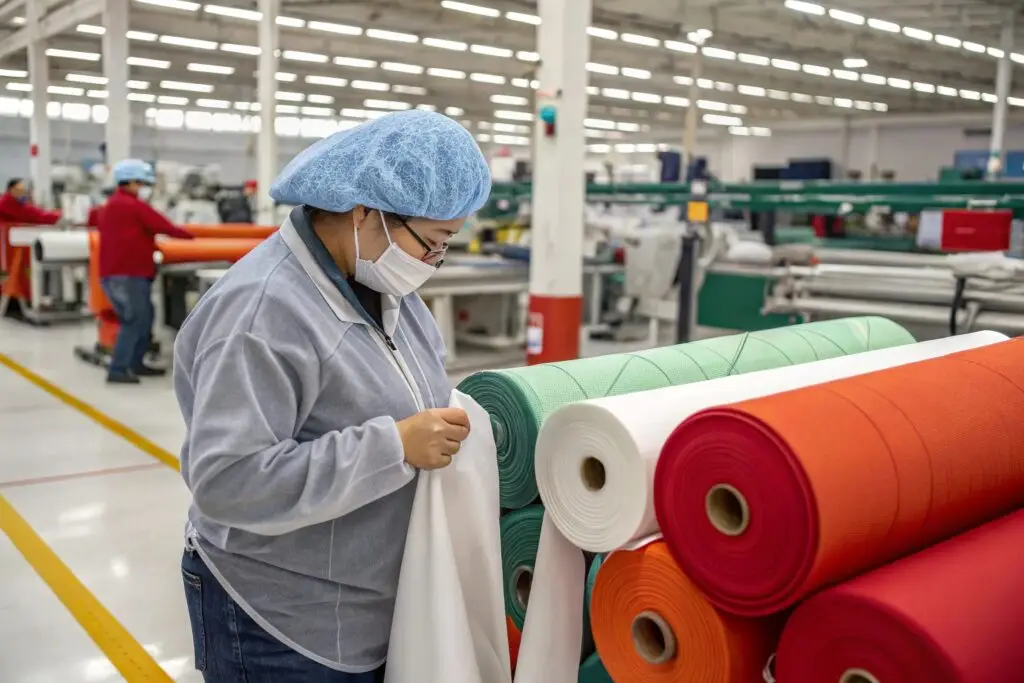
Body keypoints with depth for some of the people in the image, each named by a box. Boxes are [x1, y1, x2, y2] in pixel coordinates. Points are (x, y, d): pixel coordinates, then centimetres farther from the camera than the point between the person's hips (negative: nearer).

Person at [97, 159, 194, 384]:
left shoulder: (110, 206, 21)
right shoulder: (134, 206, -10)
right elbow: (164, 227, -11)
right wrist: (189, 235, 4)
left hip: (117, 272, 10)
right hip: (127, 275, -10)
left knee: (144, 318, 13)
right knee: (134, 321, -10)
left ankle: (135, 364, 18)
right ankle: (117, 370, -10)